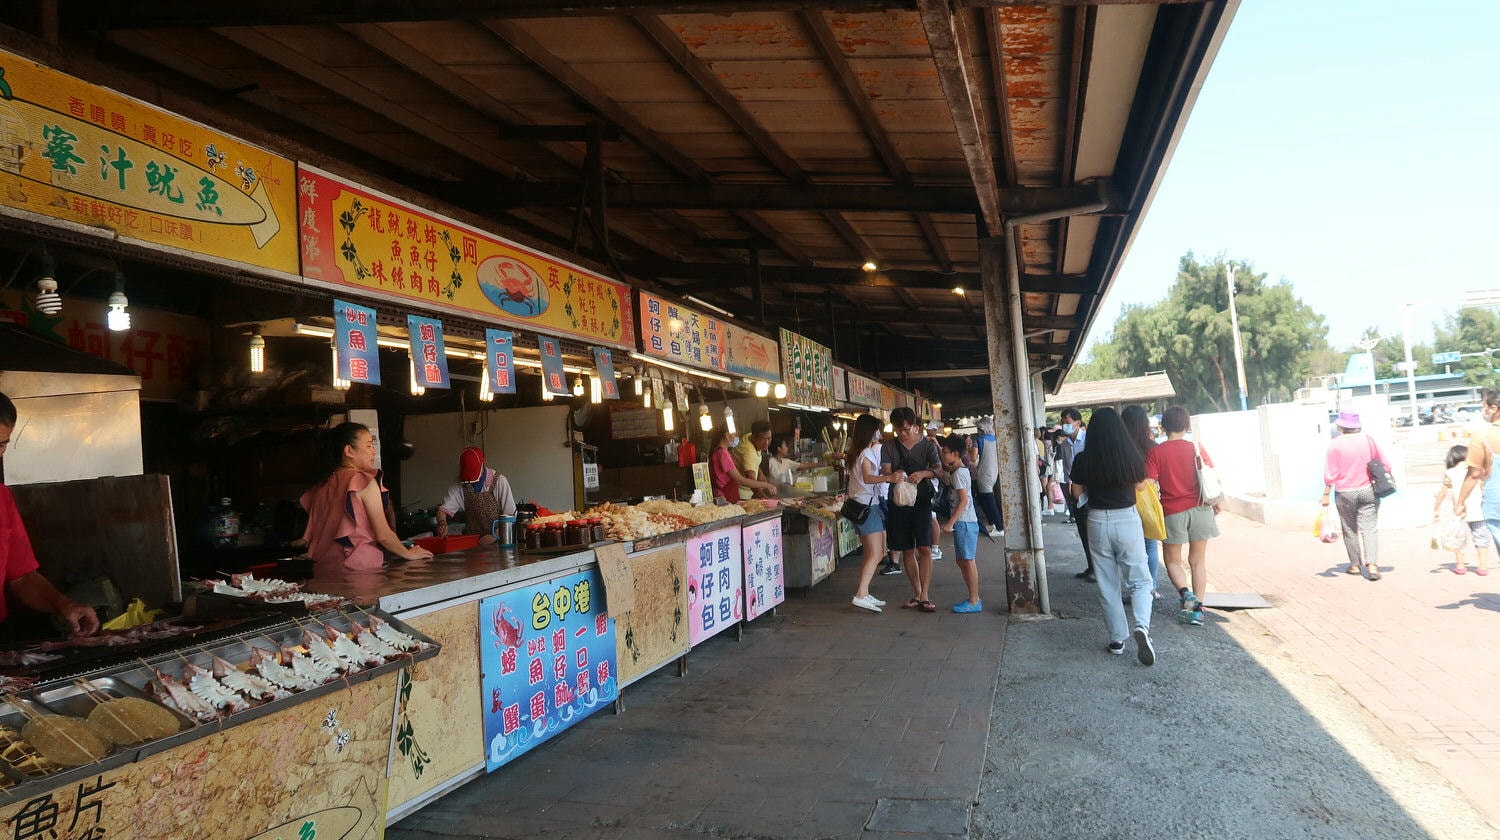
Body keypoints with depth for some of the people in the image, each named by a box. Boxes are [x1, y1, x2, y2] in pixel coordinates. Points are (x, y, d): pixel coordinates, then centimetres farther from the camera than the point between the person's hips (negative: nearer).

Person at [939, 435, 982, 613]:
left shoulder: (958, 473, -16)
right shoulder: (961, 470, 13)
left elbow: (963, 501, -21)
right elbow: (944, 465, 35)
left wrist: (950, 523, -21)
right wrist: (937, 446, 24)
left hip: (964, 523, -10)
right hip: (962, 522, 10)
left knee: (968, 561, -5)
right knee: (961, 561, 14)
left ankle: (974, 601, 1)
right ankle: (973, 598, 20)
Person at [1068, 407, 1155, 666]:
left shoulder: (1083, 460, -9)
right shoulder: (1132, 455, -9)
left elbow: (1077, 492, 3)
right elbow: (1140, 484, 9)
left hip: (1098, 521, 1)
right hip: (1128, 520, 0)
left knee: (1107, 584, 12)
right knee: (1139, 580, 9)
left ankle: (1117, 639, 19)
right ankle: (1142, 626, -15)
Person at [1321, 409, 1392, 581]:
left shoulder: (1335, 444, -10)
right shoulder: (1367, 439, -3)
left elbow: (1330, 473, -10)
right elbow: (1384, 464, 6)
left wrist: (1326, 494, -3)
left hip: (1345, 493, -1)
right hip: (1368, 491, 1)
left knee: (1350, 530, 13)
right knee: (1369, 528, 1)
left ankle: (1355, 565, 20)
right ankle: (1372, 565, -12)